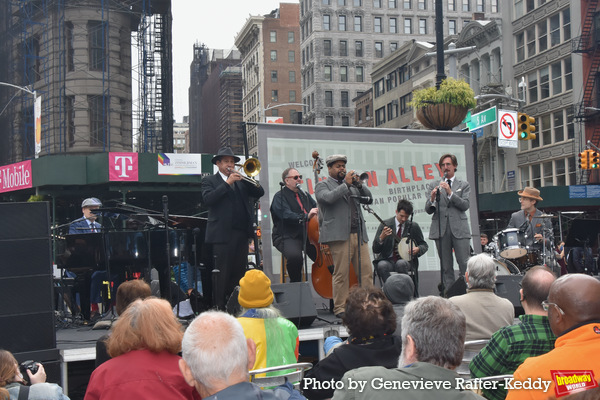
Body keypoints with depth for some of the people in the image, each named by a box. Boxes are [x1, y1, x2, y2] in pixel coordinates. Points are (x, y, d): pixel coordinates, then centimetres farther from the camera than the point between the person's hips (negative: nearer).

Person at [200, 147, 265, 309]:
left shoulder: (241, 181, 19)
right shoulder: (209, 181, 6)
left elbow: (259, 193, 11)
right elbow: (208, 199, -13)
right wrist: (228, 183, -14)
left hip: (241, 233, 5)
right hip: (222, 233, -5)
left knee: (239, 272, 8)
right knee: (222, 273, -3)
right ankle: (220, 307, 2)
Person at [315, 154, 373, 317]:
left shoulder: (352, 185, 25)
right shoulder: (322, 185, 7)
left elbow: (368, 199, 17)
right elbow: (328, 198, -14)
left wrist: (359, 184, 3)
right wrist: (346, 184, -10)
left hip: (359, 235, 6)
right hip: (339, 236, -6)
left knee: (367, 272, 1)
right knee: (341, 274, -5)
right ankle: (340, 308, 1)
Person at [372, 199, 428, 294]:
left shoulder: (413, 227, 8)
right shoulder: (385, 225, 2)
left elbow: (424, 245, 17)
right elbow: (375, 250, -2)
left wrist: (418, 249, -6)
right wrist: (381, 237, -22)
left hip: (406, 260, 0)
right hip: (388, 260, 0)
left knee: (401, 264, -36)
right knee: (382, 265, -35)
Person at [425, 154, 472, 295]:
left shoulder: (464, 185, 12)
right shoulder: (433, 185, 14)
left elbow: (465, 205, -3)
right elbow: (428, 210, 6)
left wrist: (450, 192, -13)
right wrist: (432, 198, -14)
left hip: (459, 229, -1)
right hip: (440, 229, 1)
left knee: (465, 265, -7)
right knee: (446, 267, 4)